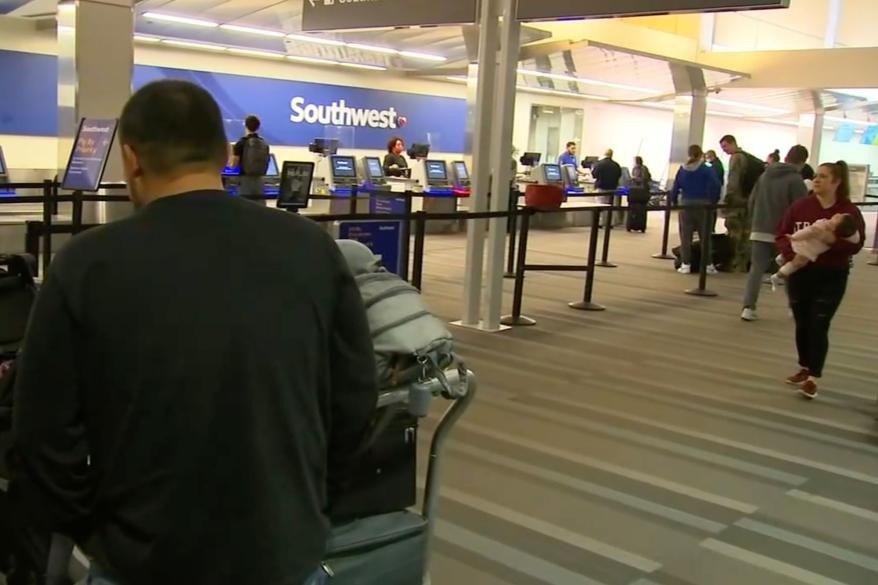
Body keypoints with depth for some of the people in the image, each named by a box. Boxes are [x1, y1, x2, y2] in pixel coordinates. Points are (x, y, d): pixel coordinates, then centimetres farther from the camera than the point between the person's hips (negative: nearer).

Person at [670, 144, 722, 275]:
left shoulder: (682, 170, 3)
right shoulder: (707, 170, -6)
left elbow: (675, 187, 2)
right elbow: (715, 187, -13)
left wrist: (673, 201, 11)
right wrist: (713, 202, -2)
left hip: (686, 205, 2)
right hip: (703, 205, -1)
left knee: (685, 236, 7)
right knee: (705, 236, 9)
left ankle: (685, 264, 2)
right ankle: (708, 264, 12)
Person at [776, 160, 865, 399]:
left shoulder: (849, 211, -6)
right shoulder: (801, 205, 1)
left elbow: (855, 244, -15)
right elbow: (782, 234, 3)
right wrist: (791, 250, -17)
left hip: (831, 277, -3)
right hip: (799, 274, 3)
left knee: (818, 326, -6)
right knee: (802, 324, 13)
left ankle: (813, 378, 0)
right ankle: (804, 368, 32)